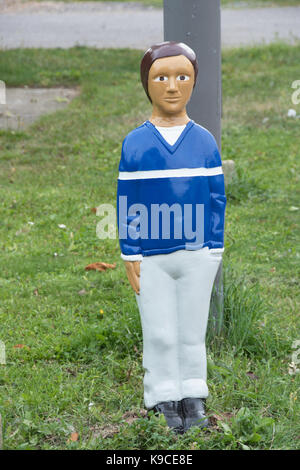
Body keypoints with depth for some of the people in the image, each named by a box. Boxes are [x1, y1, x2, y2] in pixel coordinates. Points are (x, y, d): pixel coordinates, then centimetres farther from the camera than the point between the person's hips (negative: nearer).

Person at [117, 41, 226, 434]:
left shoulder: (204, 141, -1)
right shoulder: (135, 143, -4)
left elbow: (217, 199, 3)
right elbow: (126, 203, -1)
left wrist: (215, 250, 0)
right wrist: (130, 256, -4)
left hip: (197, 255, 1)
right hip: (151, 258, -1)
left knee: (192, 332, 10)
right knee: (160, 334, 6)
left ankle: (193, 399, 20)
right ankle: (164, 401, 15)